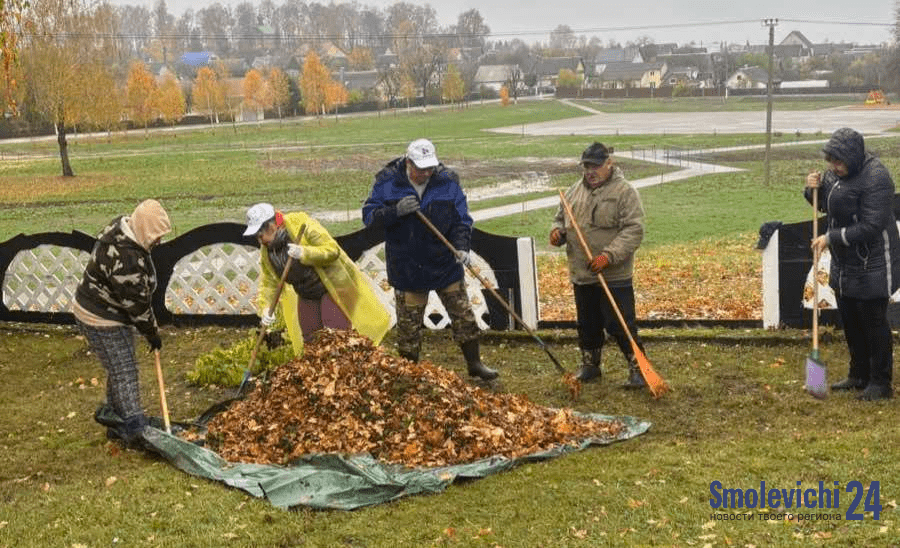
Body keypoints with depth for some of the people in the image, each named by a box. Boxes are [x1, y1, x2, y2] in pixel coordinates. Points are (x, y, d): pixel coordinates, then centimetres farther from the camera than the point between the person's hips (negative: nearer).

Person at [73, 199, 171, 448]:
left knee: (119, 369, 18)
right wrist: (152, 333, -10)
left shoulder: (122, 228, -3)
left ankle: (113, 417, 31)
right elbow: (136, 303, -24)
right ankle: (135, 432, -1)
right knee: (124, 373, -5)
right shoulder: (126, 259, -34)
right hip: (101, 320, -10)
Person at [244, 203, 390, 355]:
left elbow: (333, 250, -26)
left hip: (332, 287, -7)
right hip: (306, 297, 7)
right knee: (309, 338, 8)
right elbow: (268, 282, 3)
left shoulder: (302, 225, -23)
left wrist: (305, 253, -42)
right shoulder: (265, 251, -2)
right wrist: (265, 308, -13)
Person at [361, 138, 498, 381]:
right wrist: (396, 211, -26)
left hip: (445, 264, 2)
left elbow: (461, 219, -2)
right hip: (406, 267, -1)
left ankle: (474, 362, 25)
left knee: (463, 315, 9)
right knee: (408, 323, 7)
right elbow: (369, 215, -9)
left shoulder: (447, 181, -5)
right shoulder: (387, 182, -8)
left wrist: (462, 246, -18)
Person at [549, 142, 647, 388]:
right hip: (581, 276, 6)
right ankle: (590, 366, 30)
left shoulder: (624, 192, -9)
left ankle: (638, 368, 6)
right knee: (587, 325, 16)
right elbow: (561, 217, 23)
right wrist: (557, 231, -2)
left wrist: (609, 255, -25)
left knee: (620, 325, -6)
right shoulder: (574, 191, 12)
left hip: (614, 277, -6)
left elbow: (634, 230, -15)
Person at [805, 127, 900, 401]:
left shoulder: (875, 178, -24)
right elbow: (825, 204, 18)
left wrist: (831, 238, -24)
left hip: (872, 265, -9)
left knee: (873, 321, 0)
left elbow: (871, 227, -27)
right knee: (850, 320, 17)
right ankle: (859, 375, 32)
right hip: (845, 263, 9)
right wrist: (814, 190, -4)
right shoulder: (835, 172, 2)